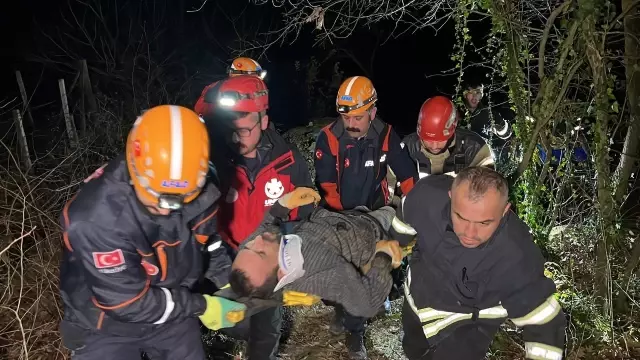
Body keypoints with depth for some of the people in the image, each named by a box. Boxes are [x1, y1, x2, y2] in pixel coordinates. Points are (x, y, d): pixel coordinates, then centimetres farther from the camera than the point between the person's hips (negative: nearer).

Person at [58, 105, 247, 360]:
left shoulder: (195, 193, -19)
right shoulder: (97, 218, -33)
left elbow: (209, 241, 1)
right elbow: (129, 302, -27)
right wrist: (201, 306, -21)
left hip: (172, 312, 4)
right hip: (107, 327, -3)